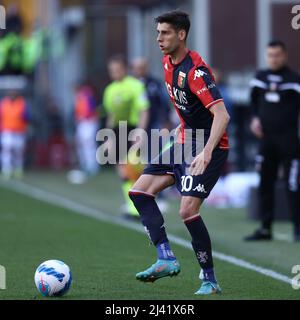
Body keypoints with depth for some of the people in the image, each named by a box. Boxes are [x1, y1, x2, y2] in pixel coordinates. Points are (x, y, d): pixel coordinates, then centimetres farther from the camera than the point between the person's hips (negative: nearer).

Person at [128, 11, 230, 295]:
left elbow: (222, 115, -31)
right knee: (140, 191, 3)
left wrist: (206, 153, -41)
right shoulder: (168, 62, 5)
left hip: (209, 147, -10)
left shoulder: (195, 70, -23)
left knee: (188, 210, -19)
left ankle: (210, 281, -6)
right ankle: (166, 259, -3)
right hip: (185, 143, 10)